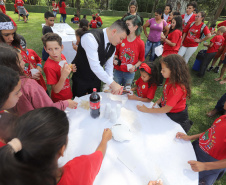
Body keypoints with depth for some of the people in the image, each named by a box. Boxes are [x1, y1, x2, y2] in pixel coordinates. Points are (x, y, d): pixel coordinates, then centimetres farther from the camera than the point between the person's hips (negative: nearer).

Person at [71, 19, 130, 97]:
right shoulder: (90, 38, -28)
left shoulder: (112, 45, -3)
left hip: (96, 78, 6)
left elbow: (109, 65, 3)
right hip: (81, 79, -5)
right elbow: (94, 66, -34)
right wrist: (112, 83, -31)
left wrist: (109, 85, -9)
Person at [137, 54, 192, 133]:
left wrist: (147, 110, -21)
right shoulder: (170, 79, -10)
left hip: (176, 115, -7)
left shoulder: (177, 89, -35)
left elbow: (166, 109, -27)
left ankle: (185, 124, 22)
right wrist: (157, 102, -7)